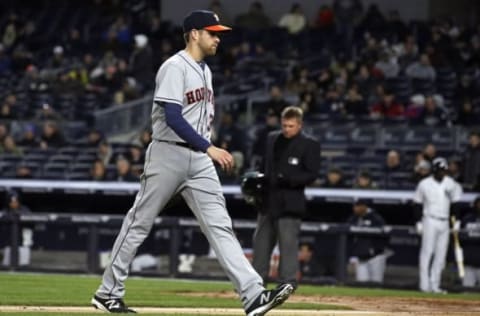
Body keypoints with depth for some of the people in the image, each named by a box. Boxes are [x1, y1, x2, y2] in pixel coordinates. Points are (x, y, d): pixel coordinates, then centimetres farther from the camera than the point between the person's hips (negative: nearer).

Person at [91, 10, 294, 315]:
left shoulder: (205, 70, 16)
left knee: (220, 226, -4)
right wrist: (210, 148, -26)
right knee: (140, 223, 2)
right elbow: (172, 118, -21)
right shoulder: (175, 68, -12)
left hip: (199, 158, 7)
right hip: (168, 155, -7)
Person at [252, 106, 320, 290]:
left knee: (288, 243, -10)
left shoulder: (309, 145, -5)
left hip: (290, 203, -7)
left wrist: (289, 180, -23)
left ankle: (288, 282, -8)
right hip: (268, 200, 7)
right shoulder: (272, 139, 14)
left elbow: (312, 174, -11)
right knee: (261, 241, 12)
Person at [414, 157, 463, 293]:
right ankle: (425, 285, -8)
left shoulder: (451, 184, 5)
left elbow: (455, 204, 13)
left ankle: (435, 285, 8)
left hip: (445, 223, 4)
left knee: (441, 255, 3)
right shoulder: (424, 184, -4)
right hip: (430, 221, -4)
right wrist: (418, 222, -4)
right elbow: (417, 204, 2)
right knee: (427, 252, -8)